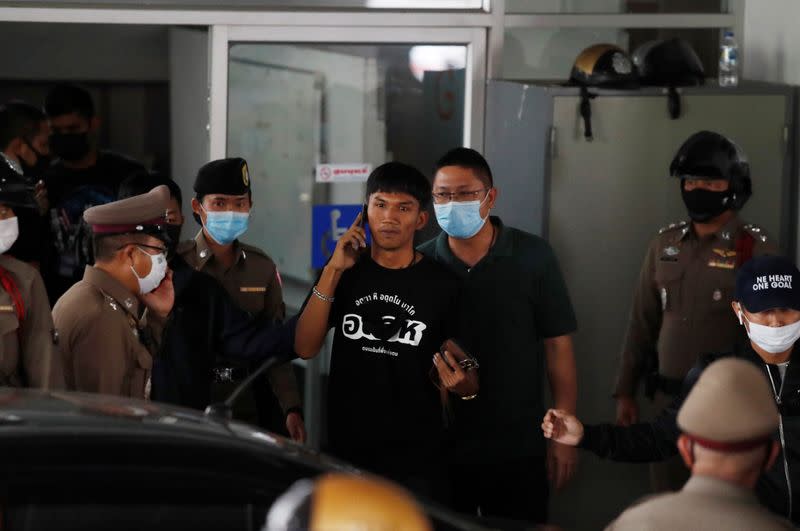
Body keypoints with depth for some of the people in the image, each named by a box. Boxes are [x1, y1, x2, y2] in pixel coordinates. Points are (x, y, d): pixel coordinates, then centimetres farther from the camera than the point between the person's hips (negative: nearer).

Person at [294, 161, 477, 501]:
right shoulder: (343, 273, 6)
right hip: (346, 450, 2)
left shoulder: (441, 284, 0)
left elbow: (468, 376, 4)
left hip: (417, 459, -2)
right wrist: (333, 271, -11)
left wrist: (465, 386, -20)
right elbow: (304, 348, -6)